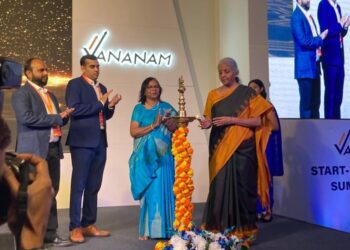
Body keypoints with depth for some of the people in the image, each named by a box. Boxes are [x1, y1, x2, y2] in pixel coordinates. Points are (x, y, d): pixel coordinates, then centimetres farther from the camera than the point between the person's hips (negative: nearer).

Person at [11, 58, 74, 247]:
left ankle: (50, 233, 19)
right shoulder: (21, 93, -5)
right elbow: (27, 118, -20)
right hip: (34, 150, -7)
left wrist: (64, 116, -1)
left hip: (52, 149, 7)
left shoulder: (50, 95, 20)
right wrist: (56, 118, -15)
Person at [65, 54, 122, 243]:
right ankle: (75, 228, 4)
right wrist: (99, 103, -14)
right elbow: (74, 109, -17)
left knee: (94, 185, 10)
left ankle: (88, 224, 19)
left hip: (100, 141, 7)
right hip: (83, 141, -7)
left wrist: (110, 106, -2)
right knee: (79, 184, -3)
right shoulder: (75, 84, -3)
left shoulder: (102, 88, 17)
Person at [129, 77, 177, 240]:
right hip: (145, 157, 0)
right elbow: (133, 131, -5)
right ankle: (147, 229, 7)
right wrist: (154, 125, -14)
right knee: (148, 192, 0)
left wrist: (168, 123, -16)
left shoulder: (166, 107, 10)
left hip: (163, 157, 1)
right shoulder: (139, 108, 7)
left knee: (163, 190, -2)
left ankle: (163, 228, 6)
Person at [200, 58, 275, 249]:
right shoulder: (213, 94, 11)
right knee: (219, 187, 1)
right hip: (220, 148, 3)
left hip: (242, 148, -3)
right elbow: (208, 120, 11)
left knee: (241, 187, -3)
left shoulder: (247, 93, 0)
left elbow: (258, 121, -6)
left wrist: (232, 120, -16)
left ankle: (244, 231, 8)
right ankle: (220, 230, 10)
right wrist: (206, 123, -12)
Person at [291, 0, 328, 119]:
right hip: (305, 66, -8)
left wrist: (319, 42, -1)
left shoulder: (308, 15, 14)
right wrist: (320, 39, -7)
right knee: (306, 102, -2)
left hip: (314, 65, 9)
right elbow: (303, 41, -20)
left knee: (315, 101, 12)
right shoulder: (297, 16, -13)